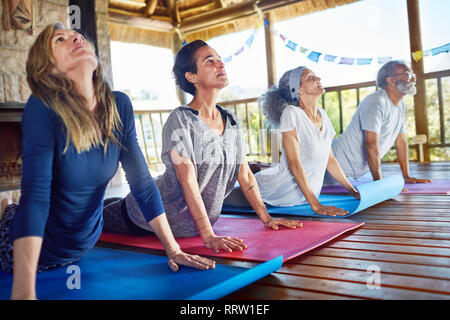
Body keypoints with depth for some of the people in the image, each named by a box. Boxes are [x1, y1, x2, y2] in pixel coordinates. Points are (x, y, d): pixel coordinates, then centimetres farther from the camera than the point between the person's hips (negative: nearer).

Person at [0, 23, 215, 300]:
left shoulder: (119, 106, -12)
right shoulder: (43, 108, -25)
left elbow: (141, 180, -9)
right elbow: (35, 194, -33)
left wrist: (173, 249, -9)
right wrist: (24, 292, -40)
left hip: (85, 244, 5)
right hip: (36, 247, -5)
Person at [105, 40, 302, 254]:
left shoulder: (230, 122, -2)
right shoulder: (180, 120, -22)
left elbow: (245, 174, 3)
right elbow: (188, 180, -28)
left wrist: (266, 218, 0)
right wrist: (208, 237, -32)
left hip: (201, 218, 6)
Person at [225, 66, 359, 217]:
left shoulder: (322, 115, 2)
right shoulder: (291, 113, -21)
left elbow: (330, 159, 10)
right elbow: (294, 163, -25)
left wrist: (353, 191, 8)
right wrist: (316, 205, -28)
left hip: (305, 193, 7)